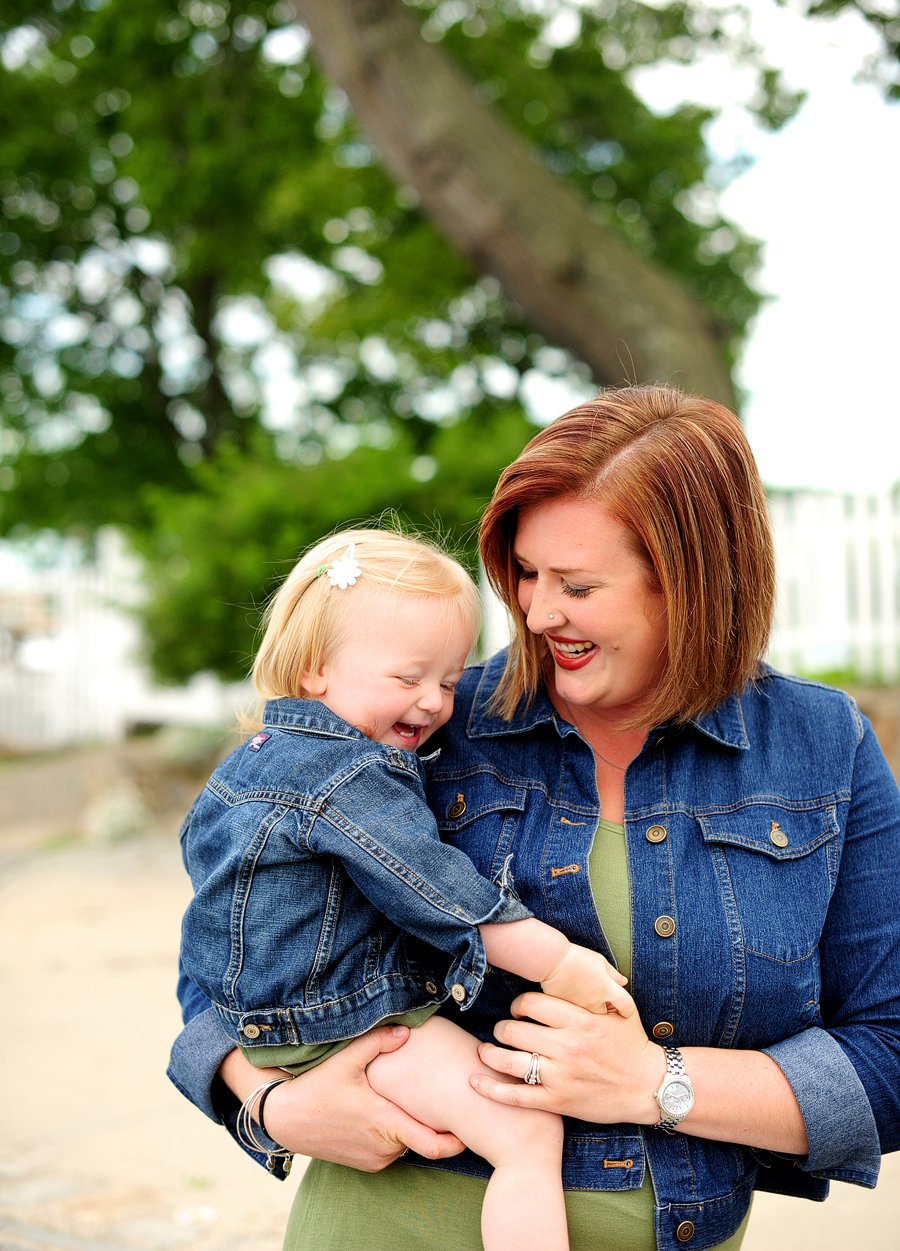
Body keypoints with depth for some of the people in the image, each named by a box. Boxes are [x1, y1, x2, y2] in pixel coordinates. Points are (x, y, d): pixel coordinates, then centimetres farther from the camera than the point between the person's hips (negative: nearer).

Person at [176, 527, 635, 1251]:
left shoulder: (261, 758, 12)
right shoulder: (348, 777, -22)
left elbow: (197, 844, 25)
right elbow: (440, 893, -24)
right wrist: (558, 962, -18)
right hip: (341, 1027, -10)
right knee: (528, 1128, -19)